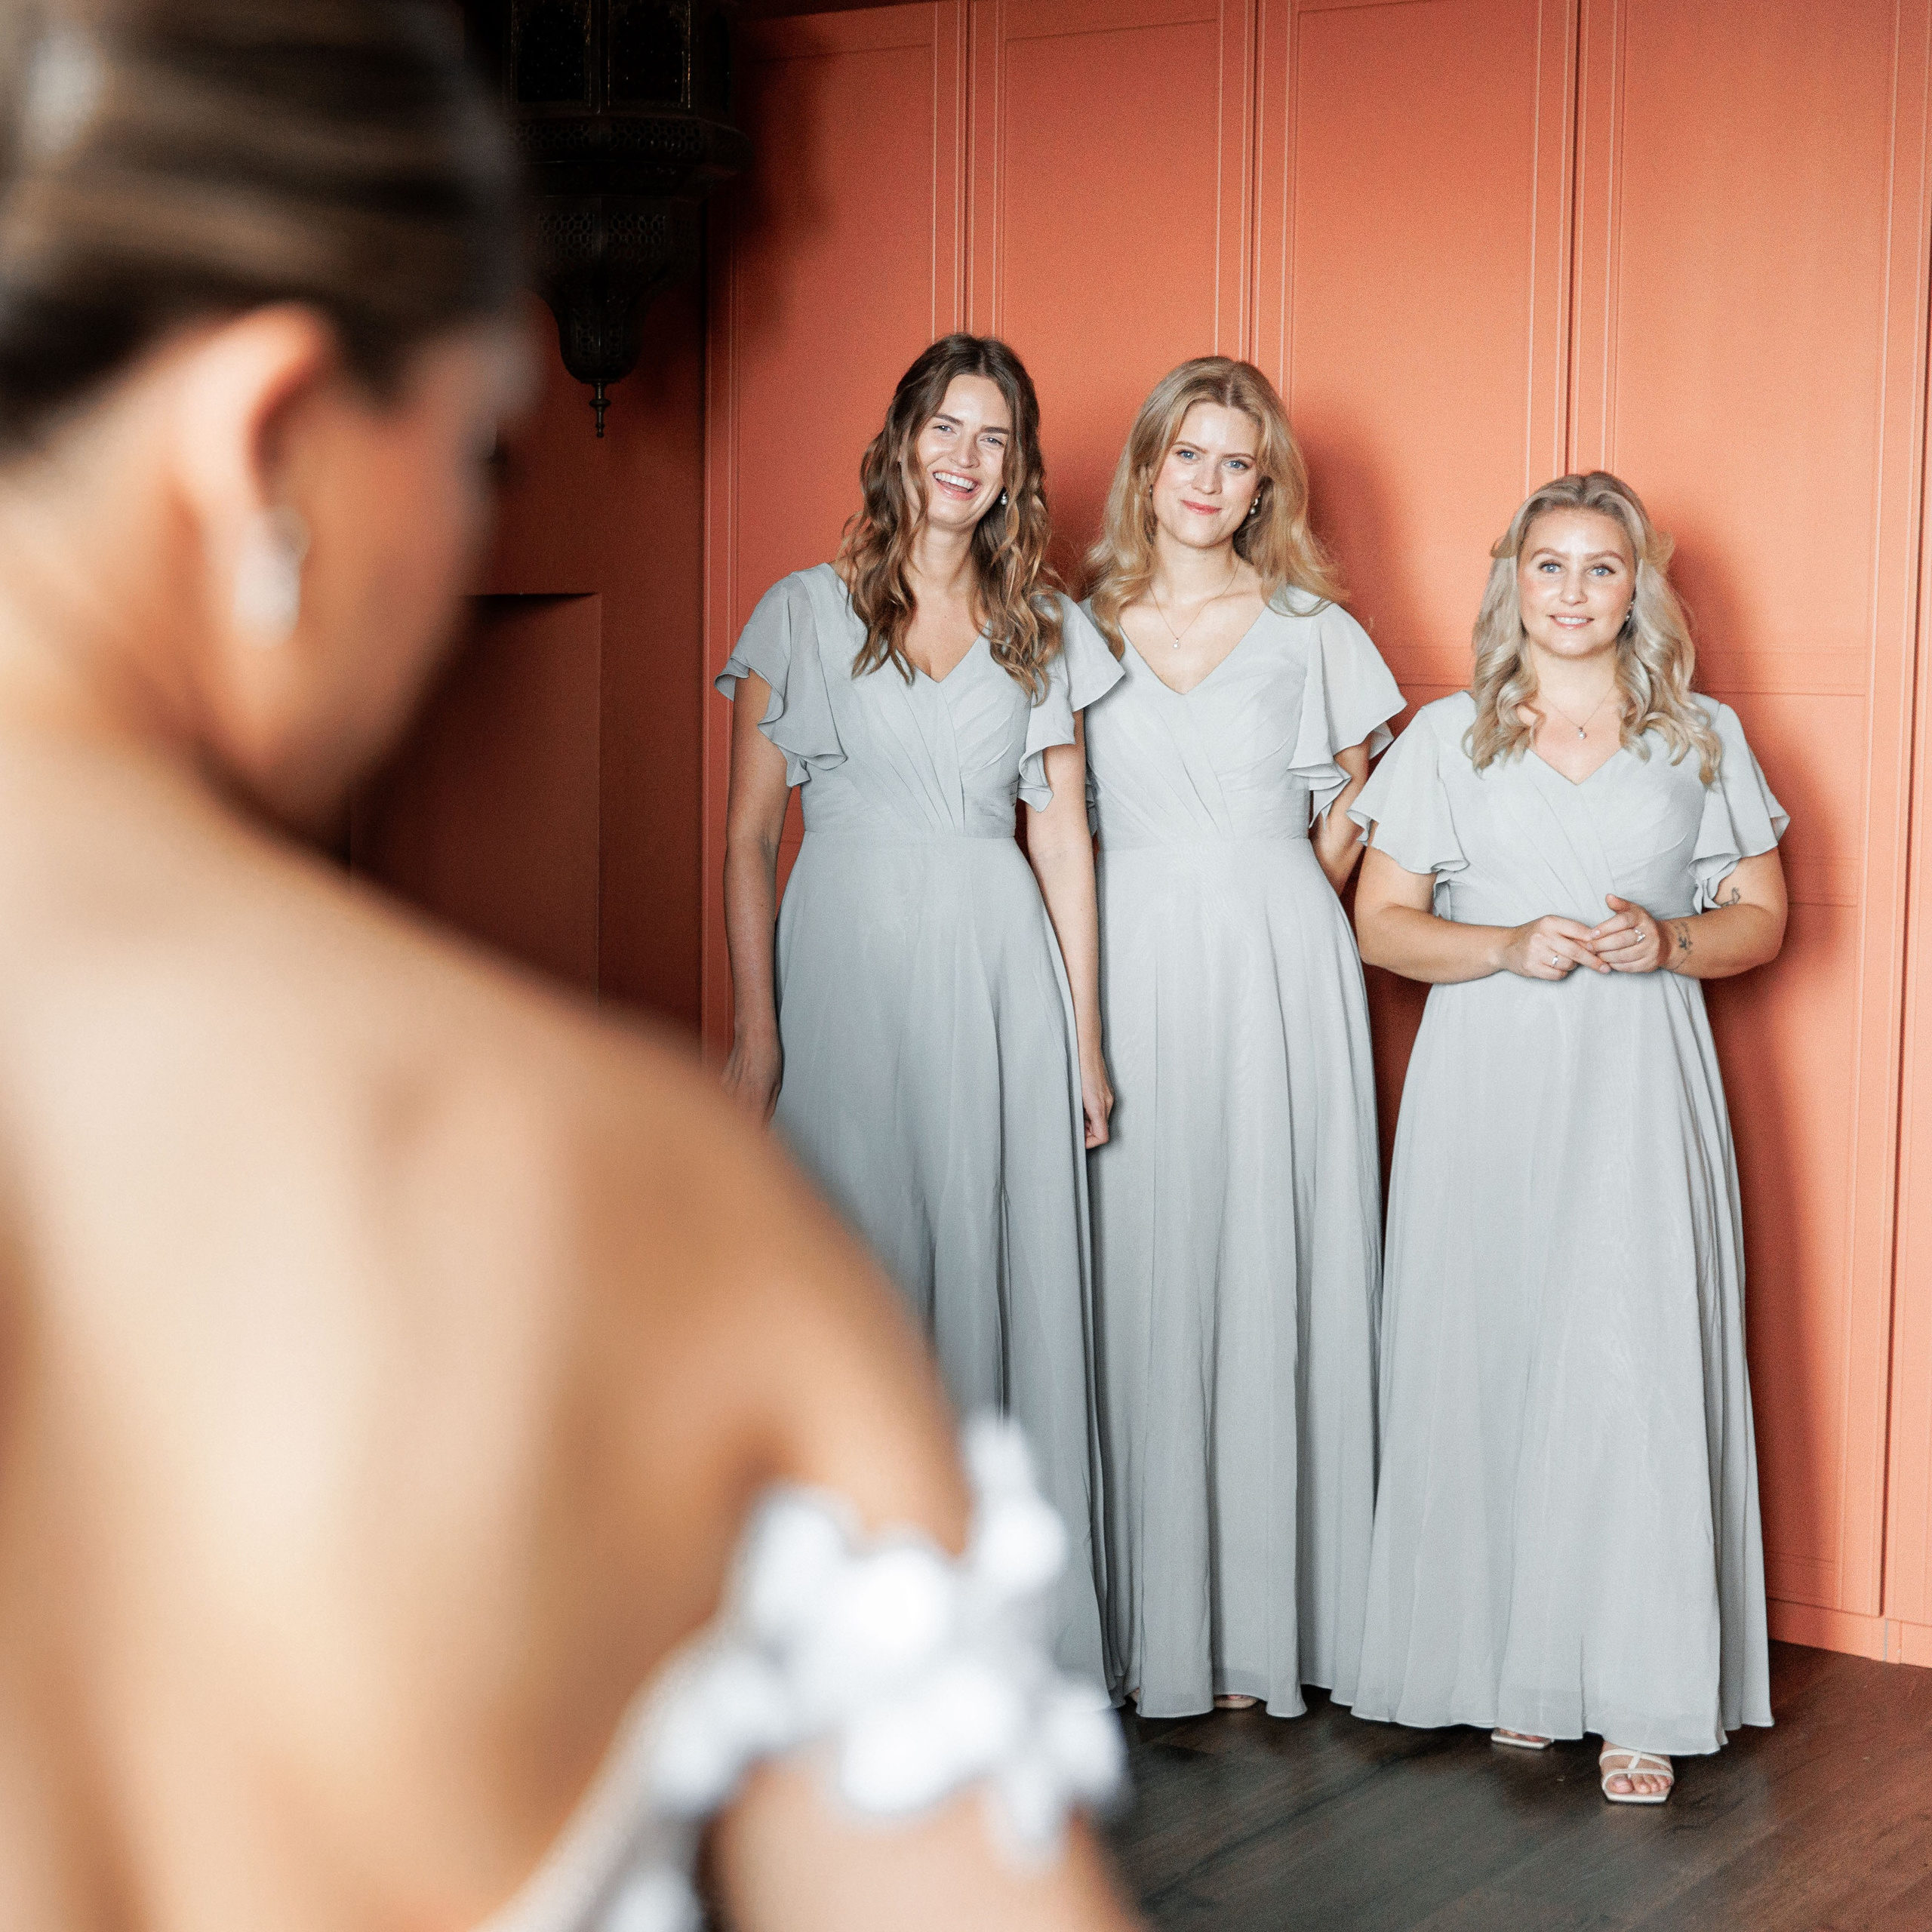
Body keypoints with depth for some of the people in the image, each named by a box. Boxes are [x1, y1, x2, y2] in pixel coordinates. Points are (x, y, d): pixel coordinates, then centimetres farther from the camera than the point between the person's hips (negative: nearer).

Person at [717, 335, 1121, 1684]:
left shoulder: (1046, 631, 11)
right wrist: (753, 1030, -5)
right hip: (847, 971, -1)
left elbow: (1063, 836, 11)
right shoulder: (804, 613, 5)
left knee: (1003, 1276, 1)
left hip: (1000, 977, 2)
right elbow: (750, 834, 3)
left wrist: (1084, 1037, 7)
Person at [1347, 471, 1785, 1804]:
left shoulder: (1705, 740, 11)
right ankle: (1508, 1668, 10)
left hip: (1639, 1089, -1)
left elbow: (1764, 917, 13)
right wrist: (1507, 948, -10)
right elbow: (1382, 923, 7)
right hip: (1486, 1082, 1)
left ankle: (1636, 1700, -5)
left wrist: (1671, 943, -8)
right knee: (1488, 1359, -2)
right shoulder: (1448, 739, 10)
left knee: (1633, 1364, -10)